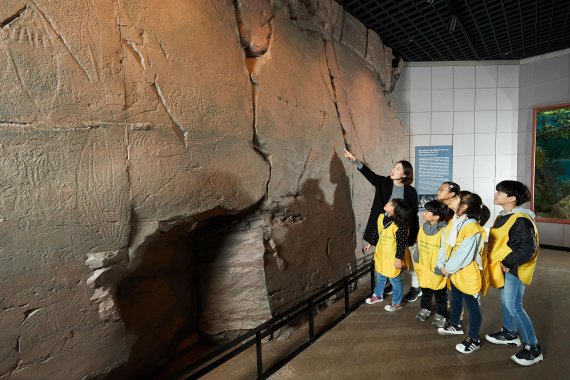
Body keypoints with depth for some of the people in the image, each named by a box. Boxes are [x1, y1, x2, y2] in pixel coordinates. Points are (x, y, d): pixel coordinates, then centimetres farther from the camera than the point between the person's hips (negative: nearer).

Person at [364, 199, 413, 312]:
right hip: (381, 254, 7)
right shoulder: (381, 217, -6)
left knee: (395, 280, 13)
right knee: (380, 277, 25)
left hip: (393, 259, -7)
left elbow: (402, 244, -23)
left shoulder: (400, 226, -29)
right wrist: (371, 243, 16)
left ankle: (397, 303, 33)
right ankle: (377, 295, 48)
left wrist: (399, 259, -20)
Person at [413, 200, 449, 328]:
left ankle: (440, 314, 32)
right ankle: (425, 309, 42)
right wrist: (416, 261, 11)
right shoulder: (423, 227, -3)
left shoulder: (444, 231, -24)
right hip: (424, 267, 6)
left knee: (440, 294, 15)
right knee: (425, 291, 22)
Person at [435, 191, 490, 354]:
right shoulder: (453, 222, 0)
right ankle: (455, 325, 49)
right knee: (455, 300, 27)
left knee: (472, 307, 9)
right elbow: (444, 244, 2)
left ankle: (474, 340, 26)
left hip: (468, 275, -9)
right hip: (454, 272, 9)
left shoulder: (472, 228, -28)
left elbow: (464, 255, -26)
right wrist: (442, 265, -4)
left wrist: (448, 269, -15)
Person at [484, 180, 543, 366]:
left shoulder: (521, 220, -21)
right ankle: (509, 333, 37)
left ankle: (532, 348, 5)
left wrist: (508, 263, -20)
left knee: (514, 307, -8)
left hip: (514, 270, -10)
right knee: (505, 301, 20)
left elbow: (528, 248, -26)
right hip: (503, 267, 10)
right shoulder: (503, 217, 9)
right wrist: (498, 262, 12)